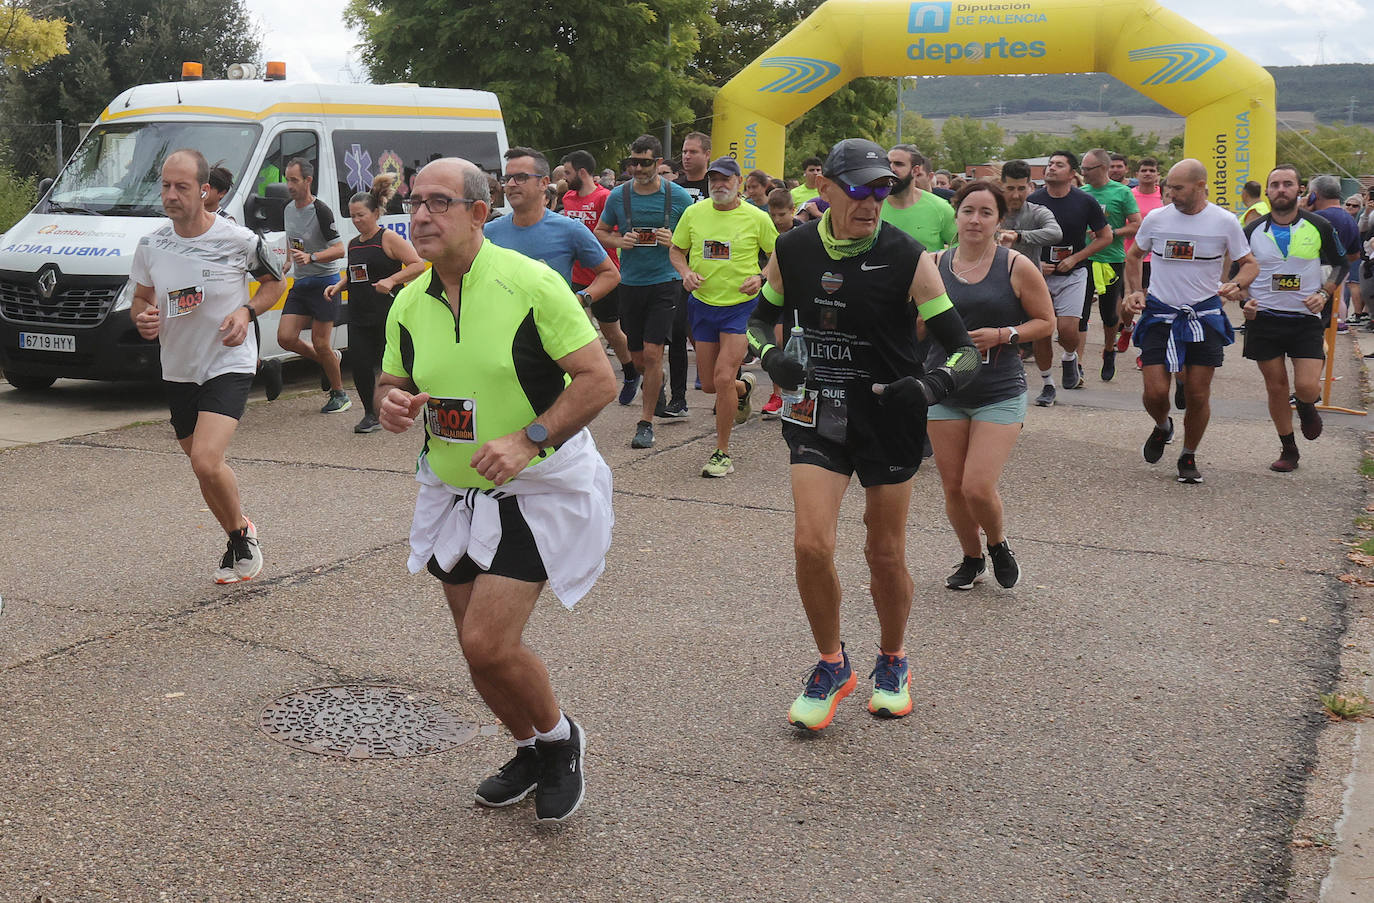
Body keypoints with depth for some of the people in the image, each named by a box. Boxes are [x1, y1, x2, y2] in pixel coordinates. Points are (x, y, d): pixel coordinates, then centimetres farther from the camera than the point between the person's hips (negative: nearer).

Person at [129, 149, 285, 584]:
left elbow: (274, 282, 6)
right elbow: (141, 299, 15)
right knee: (206, 467, 15)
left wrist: (247, 312, -13)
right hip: (178, 370, 5)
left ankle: (241, 531, 5)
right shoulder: (150, 245, -1)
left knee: (206, 460, -22)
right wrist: (142, 318, -9)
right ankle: (238, 545, 36)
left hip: (229, 364, -5)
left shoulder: (238, 240, -11)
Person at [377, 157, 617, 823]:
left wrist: (530, 440, -26)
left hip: (536, 493, -6)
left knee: (488, 643, -14)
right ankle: (530, 751, 38)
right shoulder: (408, 305, 2)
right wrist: (391, 403, -11)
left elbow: (599, 378, -15)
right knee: (480, 648, 11)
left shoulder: (531, 283, -15)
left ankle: (560, 738, 16)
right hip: (452, 494, 6)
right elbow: (392, 382, 14)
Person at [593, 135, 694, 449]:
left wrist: (674, 241, -13)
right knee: (638, 358, 10)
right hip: (630, 283, 3)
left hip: (664, 283, -3)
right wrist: (619, 241, -6)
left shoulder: (677, 195, -3)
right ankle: (657, 389, 41)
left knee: (652, 354, -12)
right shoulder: (618, 195, 3)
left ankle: (646, 422, -2)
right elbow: (600, 232, 15)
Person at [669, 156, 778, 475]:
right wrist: (686, 273, -8)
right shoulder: (694, 213, 1)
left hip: (741, 305, -4)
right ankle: (744, 387, 47)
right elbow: (676, 250, 12)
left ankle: (723, 453, -2)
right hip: (703, 304, 4)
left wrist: (761, 278, -13)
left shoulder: (757, 217, -6)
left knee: (723, 377, -16)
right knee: (709, 385, 9)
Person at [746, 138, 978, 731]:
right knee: (811, 544, -11)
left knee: (886, 556, 8)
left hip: (889, 416, -1)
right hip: (818, 412, 2)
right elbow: (762, 316, 14)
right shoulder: (793, 250, -4)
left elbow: (963, 348, -11)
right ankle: (832, 666, 14)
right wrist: (770, 356, -8)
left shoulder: (907, 259, -12)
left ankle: (893, 663, 35)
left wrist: (932, 384, -31)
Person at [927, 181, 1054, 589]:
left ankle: (998, 543, 21)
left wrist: (1001, 335, -14)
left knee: (978, 488, -12)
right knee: (953, 487, 8)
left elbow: (1046, 321, 1)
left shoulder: (1017, 267, -5)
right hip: (945, 391, 3)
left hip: (1000, 394, -3)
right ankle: (971, 559, 33)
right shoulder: (935, 265, 2)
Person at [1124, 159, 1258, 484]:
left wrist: (1237, 285, -17)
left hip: (1204, 314, -1)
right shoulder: (1156, 219, -1)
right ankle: (1162, 427, 27)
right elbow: (1134, 255, 16)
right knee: (1155, 392, -8)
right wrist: (1133, 291, 3)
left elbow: (1249, 264, 4)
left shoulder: (1225, 222, -5)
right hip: (1160, 314, 1)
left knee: (1198, 394, 1)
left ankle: (1189, 457, 22)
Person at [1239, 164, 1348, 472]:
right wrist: (1246, 301, -5)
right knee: (1276, 388, 6)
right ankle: (1289, 450, 22)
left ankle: (1307, 407, 27)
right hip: (1264, 320, 1)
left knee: (1307, 387, -12)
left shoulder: (1320, 227, -2)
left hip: (1306, 319, -1)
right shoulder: (1253, 231, 2)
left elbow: (1340, 264, 10)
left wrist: (1324, 294, -6)